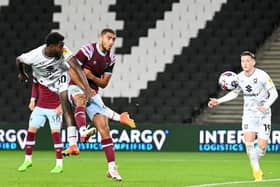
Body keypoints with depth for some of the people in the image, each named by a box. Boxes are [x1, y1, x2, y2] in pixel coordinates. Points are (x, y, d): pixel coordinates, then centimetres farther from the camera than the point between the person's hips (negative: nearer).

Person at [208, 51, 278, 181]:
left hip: (263, 114, -3)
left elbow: (274, 93, -12)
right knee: (248, 139, -19)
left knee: (262, 146, -7)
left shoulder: (262, 76, -16)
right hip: (248, 113, 3)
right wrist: (219, 101, 6)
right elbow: (234, 93, 16)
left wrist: (266, 106, -29)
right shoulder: (240, 77, -1)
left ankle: (255, 163, 24)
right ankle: (256, 169, -6)